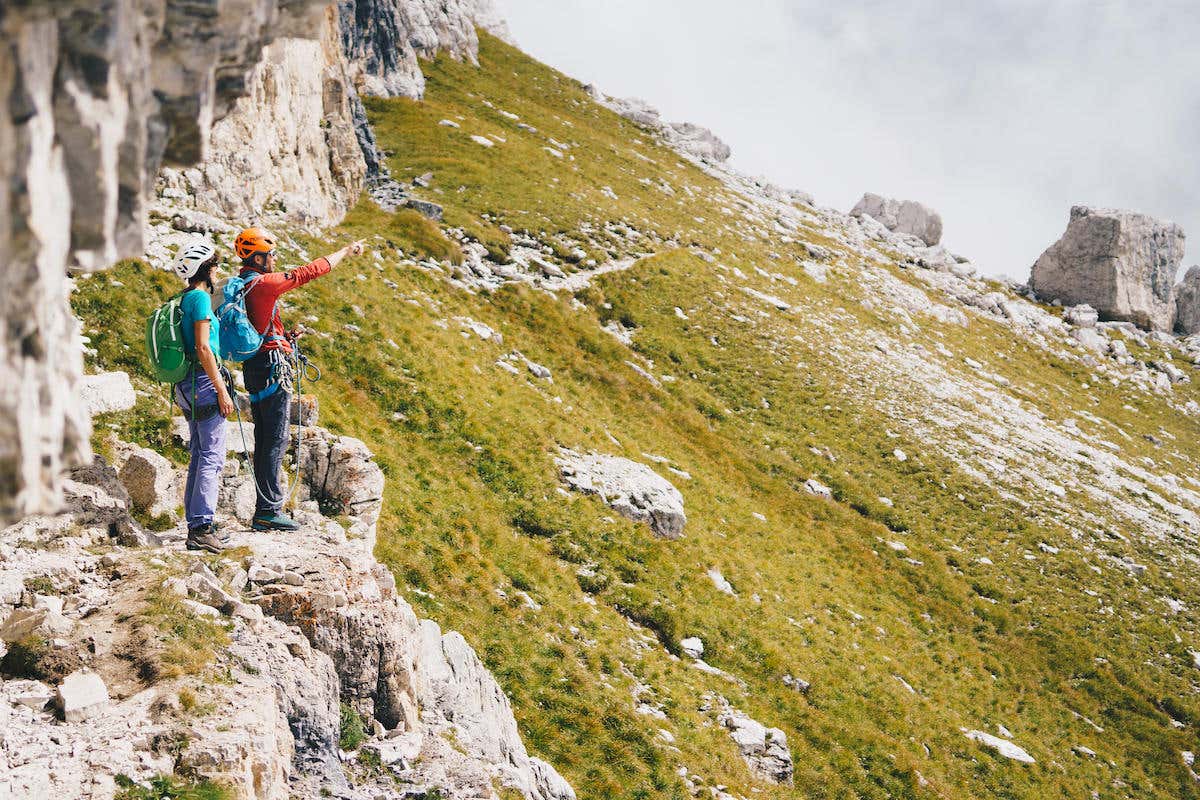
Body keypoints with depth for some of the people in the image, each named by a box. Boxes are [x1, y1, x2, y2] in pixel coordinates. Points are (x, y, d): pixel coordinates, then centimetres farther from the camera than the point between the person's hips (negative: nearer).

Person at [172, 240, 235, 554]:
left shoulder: (185, 299, 16)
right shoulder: (201, 297, -13)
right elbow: (203, 348, -19)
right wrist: (221, 390, -18)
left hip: (187, 385, 10)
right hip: (204, 380, -10)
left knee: (199, 455, 14)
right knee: (213, 456, -8)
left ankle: (196, 524, 17)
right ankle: (201, 527, -12)